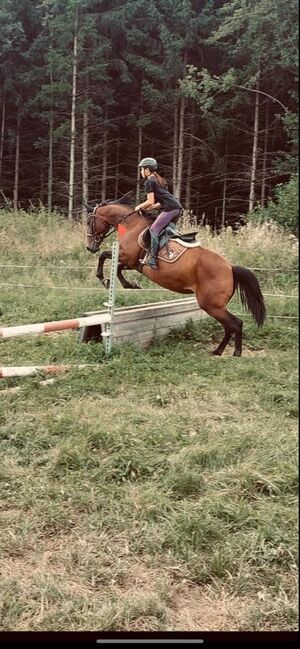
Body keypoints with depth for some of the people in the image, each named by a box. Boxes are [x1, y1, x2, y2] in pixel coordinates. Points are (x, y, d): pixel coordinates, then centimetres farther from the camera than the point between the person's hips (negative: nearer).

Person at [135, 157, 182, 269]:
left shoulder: (149, 182, -1)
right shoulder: (159, 181, 27)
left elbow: (151, 202, -8)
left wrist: (140, 206, 8)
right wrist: (146, 208, 25)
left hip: (170, 208, -10)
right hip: (177, 207, 10)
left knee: (154, 229, -13)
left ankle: (153, 260, -23)